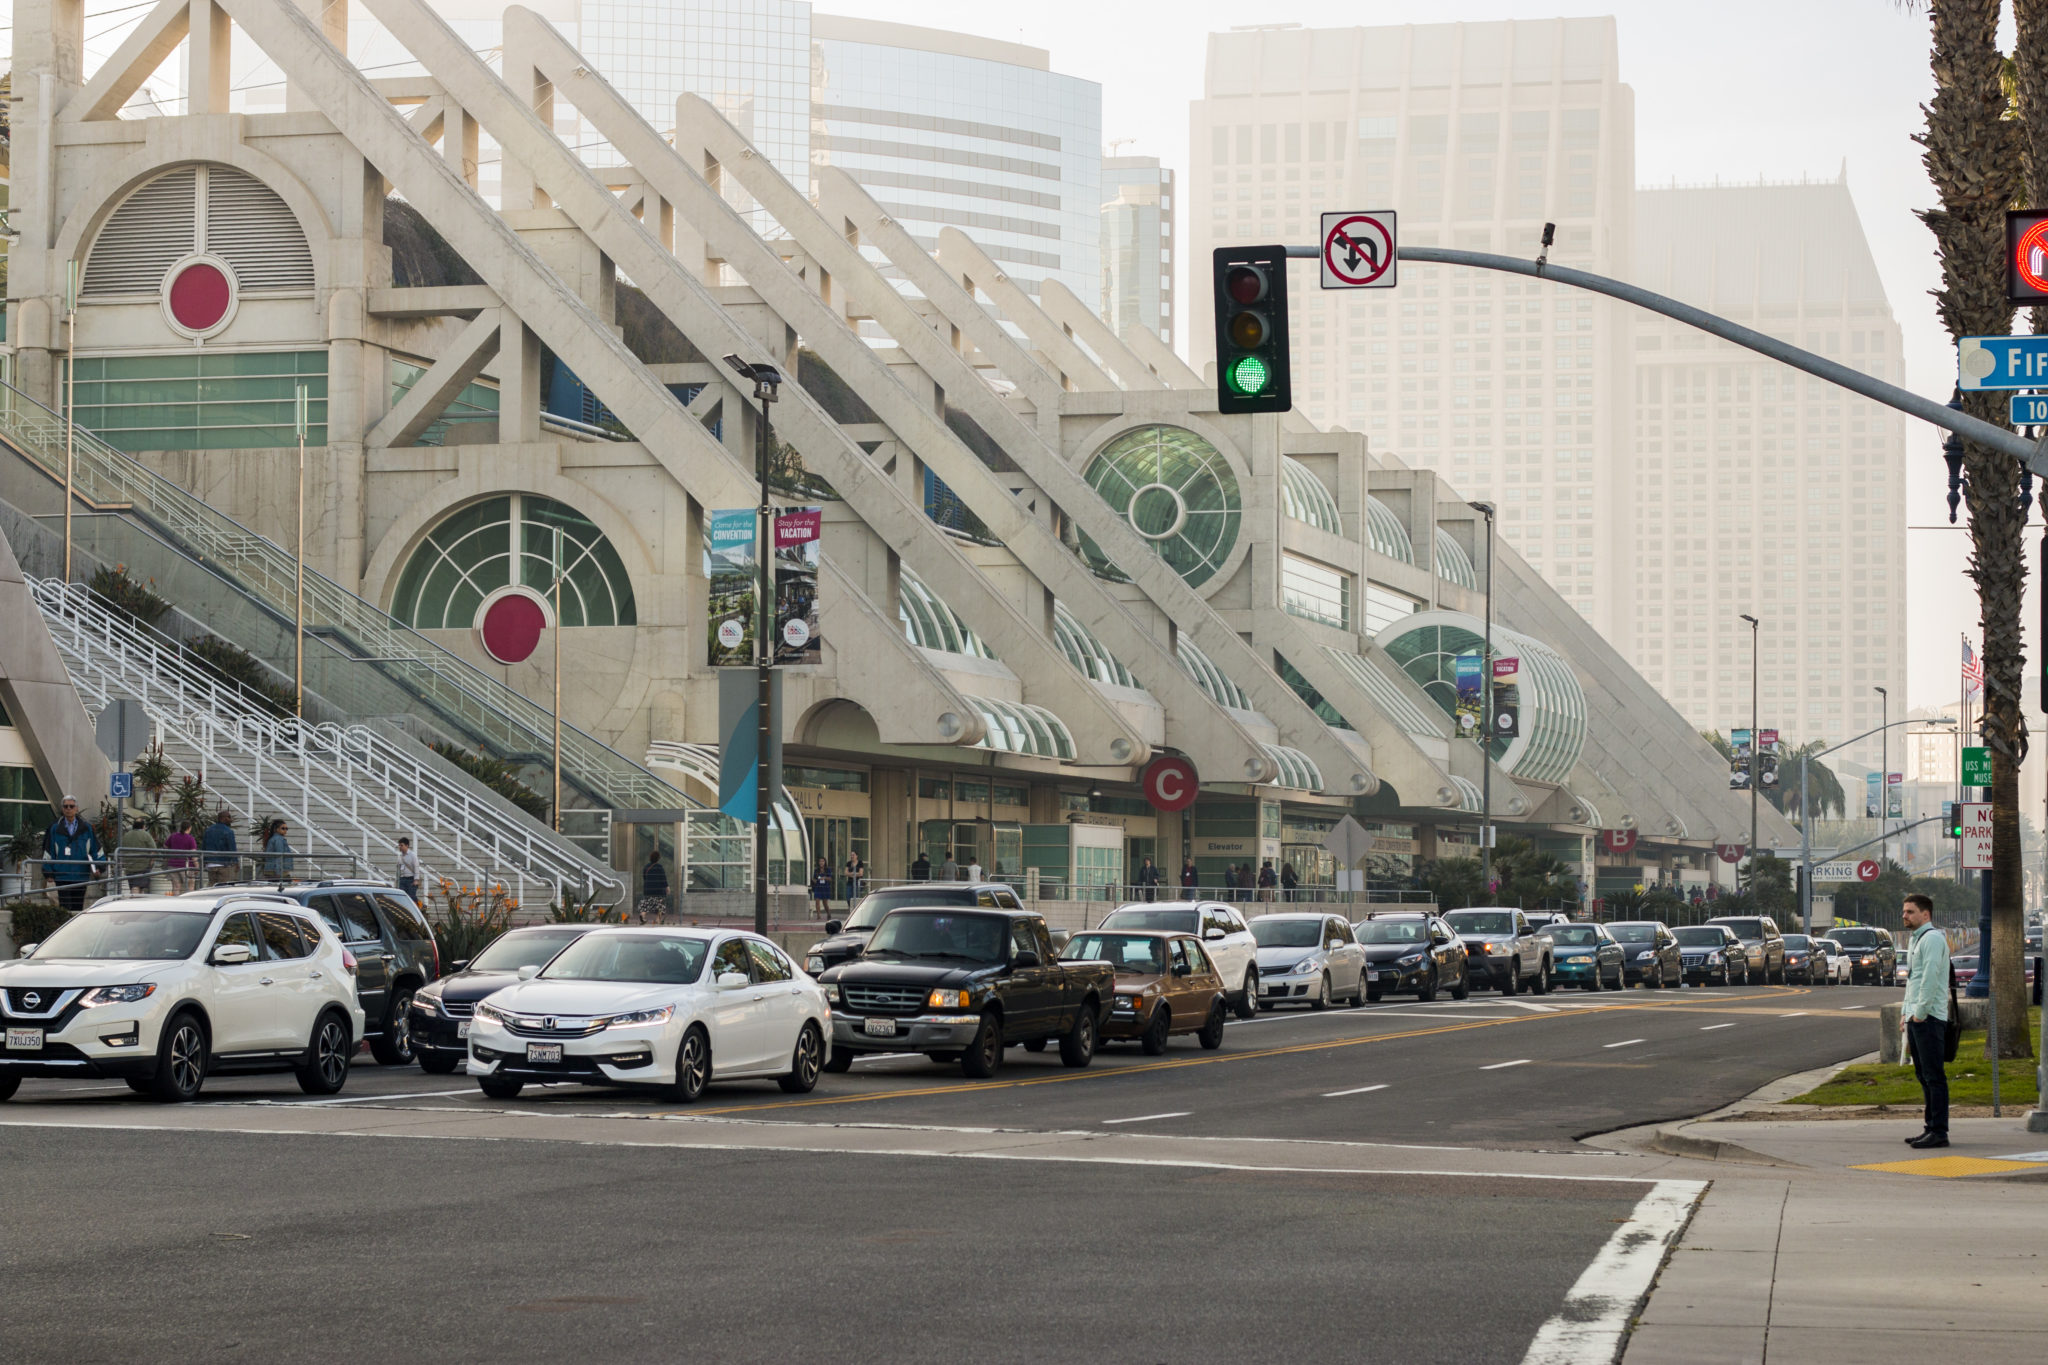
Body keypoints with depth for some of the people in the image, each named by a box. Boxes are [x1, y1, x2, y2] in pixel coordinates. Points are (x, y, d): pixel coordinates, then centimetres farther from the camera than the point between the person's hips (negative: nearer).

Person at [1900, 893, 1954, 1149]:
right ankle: (1931, 1128, 15)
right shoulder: (1917, 940, 21)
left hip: (1929, 1017, -10)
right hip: (1916, 1016, 10)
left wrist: (1920, 1012, -19)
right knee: (1924, 1076, 12)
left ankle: (1939, 1132, -11)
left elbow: (1930, 978, -19)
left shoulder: (1933, 938, -11)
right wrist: (1906, 1012, 19)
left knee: (1934, 1076, -10)